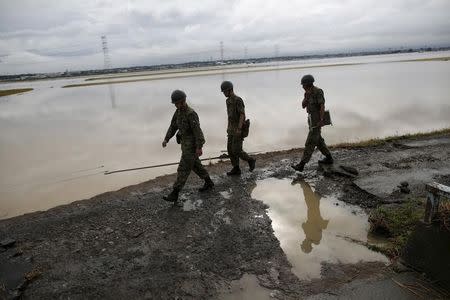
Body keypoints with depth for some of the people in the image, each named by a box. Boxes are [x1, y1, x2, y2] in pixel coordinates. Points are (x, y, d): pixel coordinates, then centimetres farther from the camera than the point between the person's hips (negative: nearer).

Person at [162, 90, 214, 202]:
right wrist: (166, 139, -1)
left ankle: (174, 194, -2)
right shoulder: (179, 111, 6)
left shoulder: (191, 113, -24)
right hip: (186, 142, 10)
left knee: (183, 169, -7)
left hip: (192, 144, -10)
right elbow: (173, 126, 10)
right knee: (195, 165, 21)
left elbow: (197, 130, -26)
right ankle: (209, 183, 38)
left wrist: (199, 147, -27)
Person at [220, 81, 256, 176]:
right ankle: (236, 169, 15)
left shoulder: (238, 100, -19)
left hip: (239, 129, -9)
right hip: (232, 129, 9)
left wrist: (239, 129, -28)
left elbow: (242, 115, -23)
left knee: (236, 151, -8)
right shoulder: (229, 100, 11)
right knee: (230, 149, 6)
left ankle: (250, 160, 16)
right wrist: (228, 127, 23)